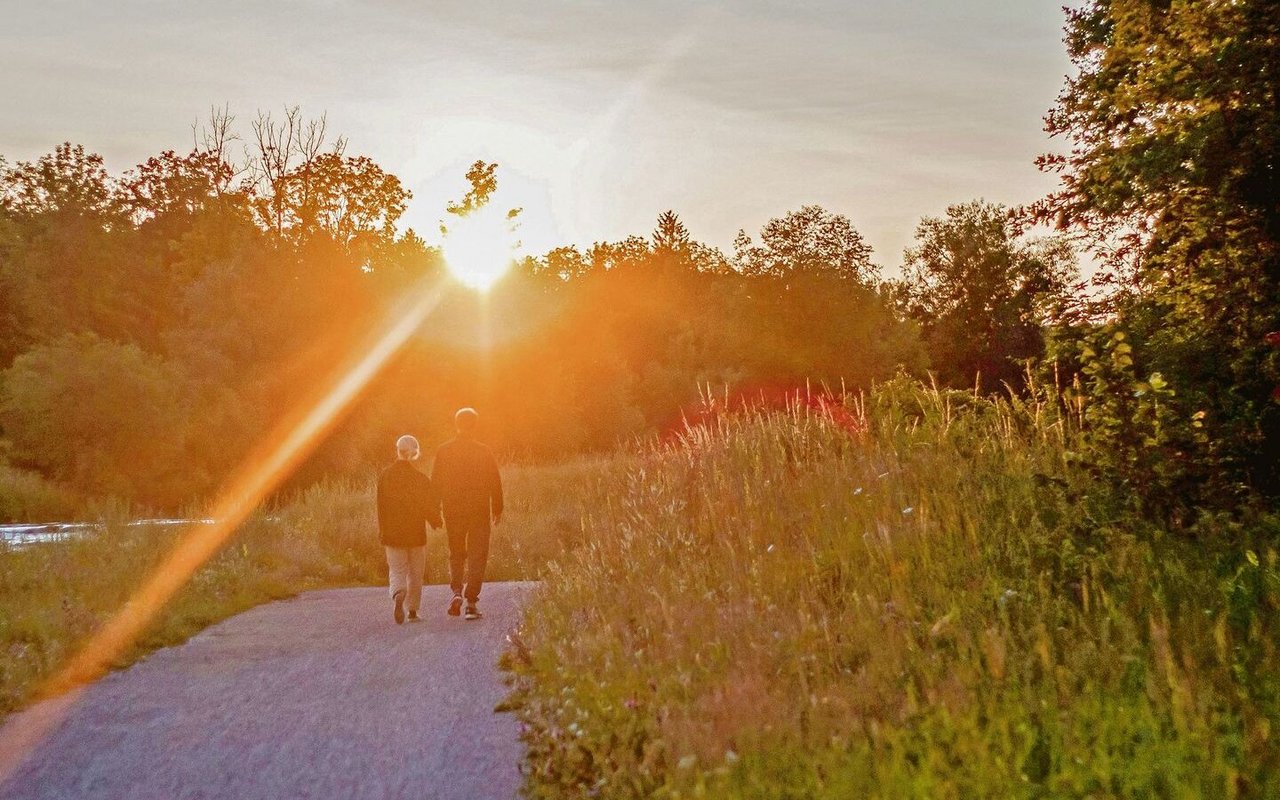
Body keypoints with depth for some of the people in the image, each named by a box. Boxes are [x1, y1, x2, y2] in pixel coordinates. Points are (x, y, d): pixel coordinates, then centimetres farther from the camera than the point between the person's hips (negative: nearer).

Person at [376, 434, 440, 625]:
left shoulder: (385, 476, -4)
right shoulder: (421, 479, -10)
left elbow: (381, 507, 1)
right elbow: (428, 509, -8)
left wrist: (382, 532, 10)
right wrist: (436, 521, 12)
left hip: (392, 533, 1)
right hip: (416, 533, -1)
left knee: (397, 571, 6)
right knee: (415, 573, 12)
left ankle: (399, 595, -24)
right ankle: (413, 610, 15)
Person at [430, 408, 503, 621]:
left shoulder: (444, 451, -1)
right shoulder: (483, 452, -5)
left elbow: (435, 483, 1)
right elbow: (495, 482, -1)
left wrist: (435, 510, 8)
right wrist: (497, 508, 9)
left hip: (452, 511, 2)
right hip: (479, 510, -2)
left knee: (456, 554, 17)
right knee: (477, 556, 4)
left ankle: (456, 591, -4)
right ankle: (471, 602, -2)